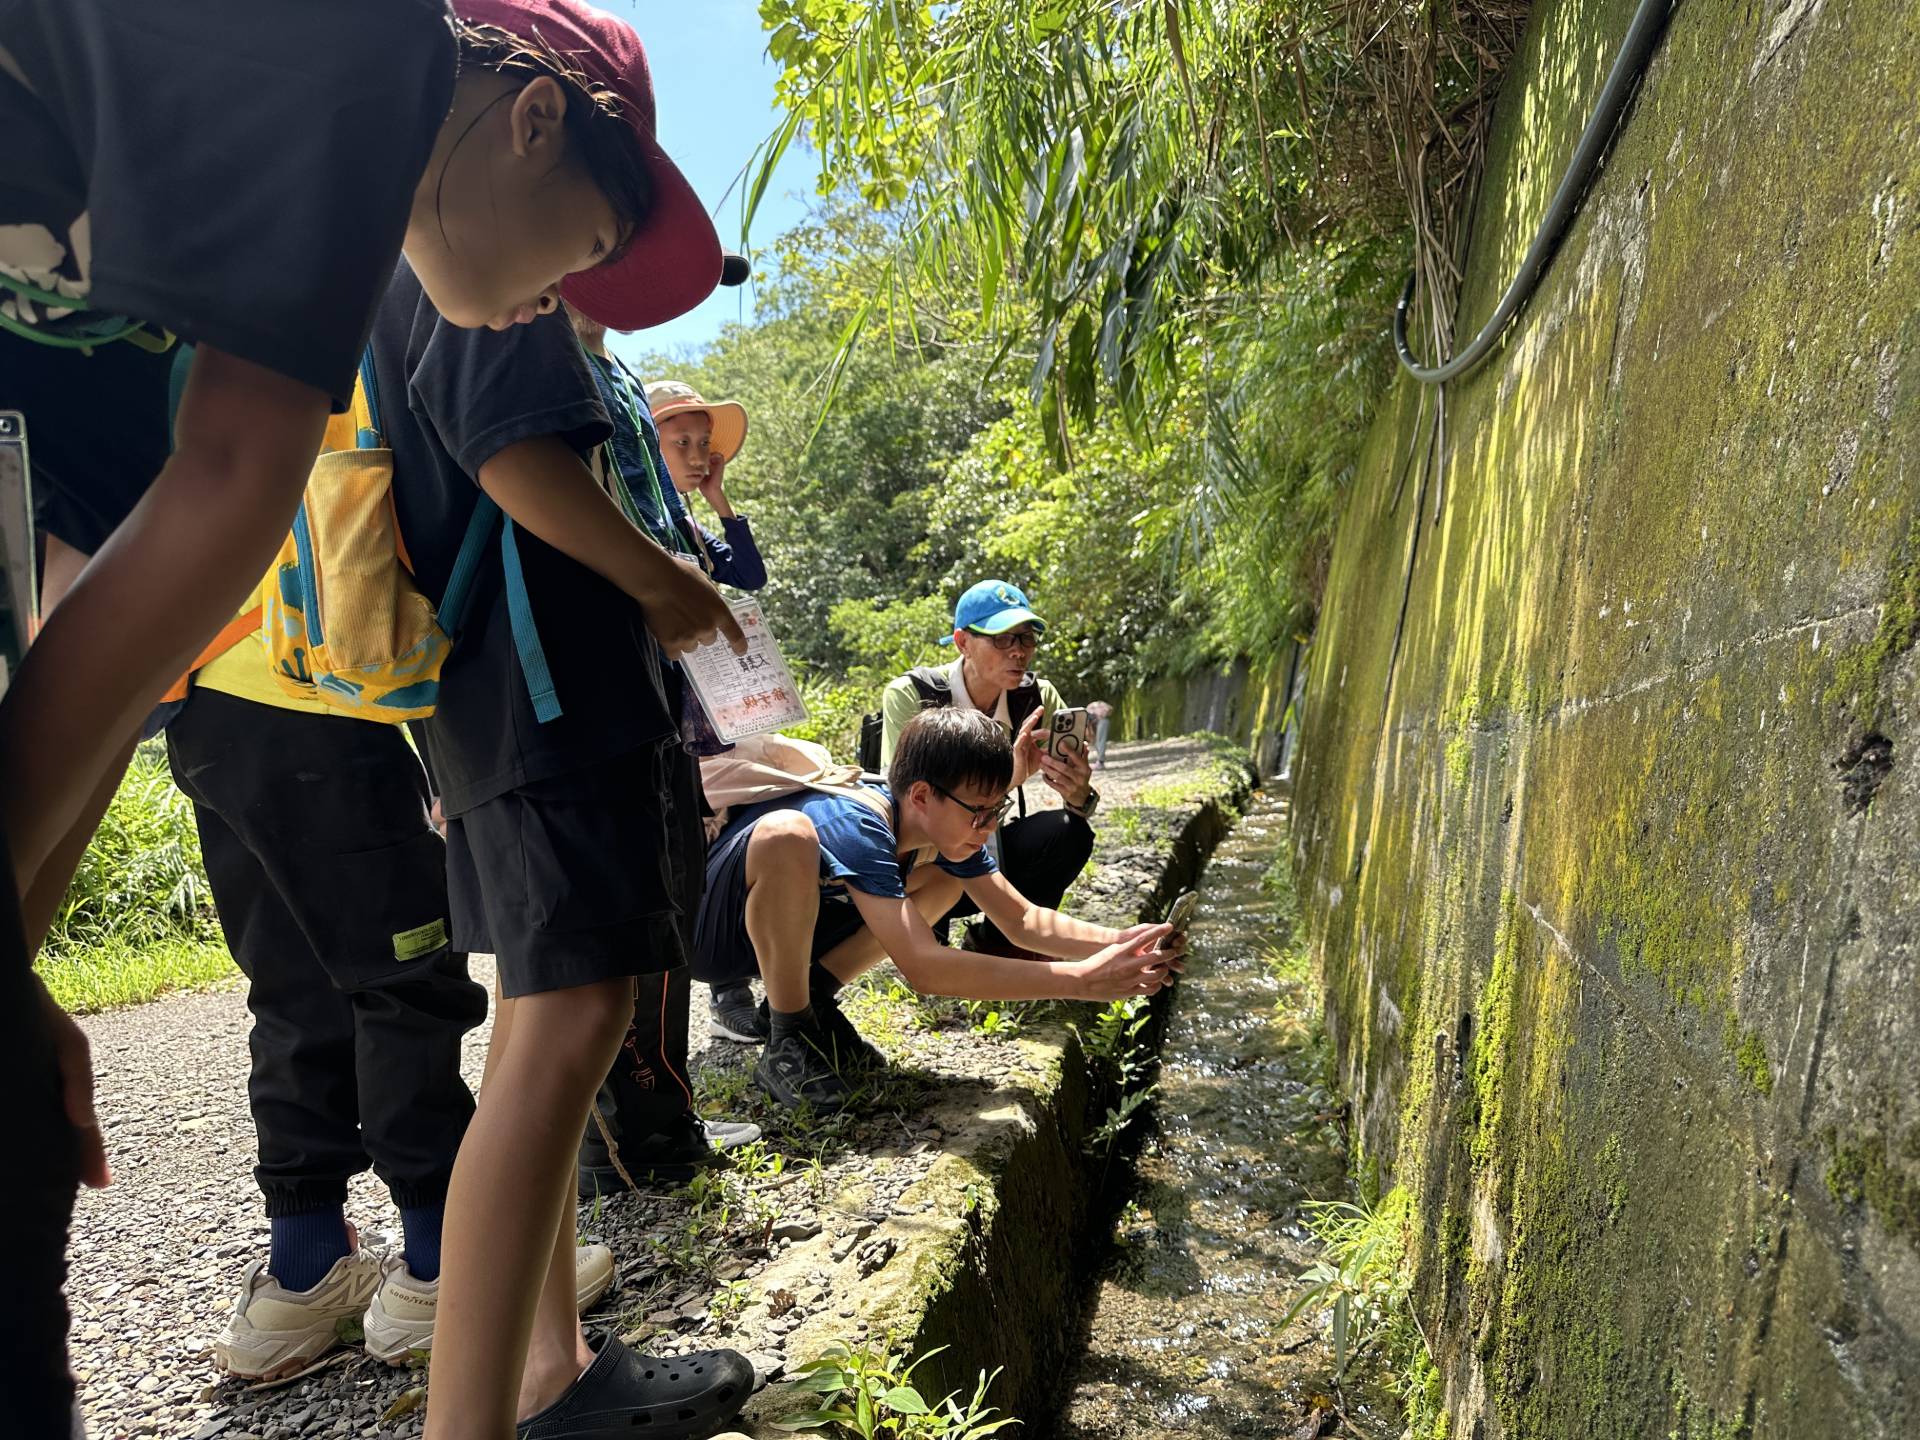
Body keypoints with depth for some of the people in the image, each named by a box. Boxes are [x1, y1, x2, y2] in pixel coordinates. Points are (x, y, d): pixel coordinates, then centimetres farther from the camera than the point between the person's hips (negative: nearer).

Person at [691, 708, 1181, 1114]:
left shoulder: (942, 822, -11)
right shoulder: (858, 825, -35)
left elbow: (1022, 919, -7)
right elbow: (923, 968, -43)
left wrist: (1116, 942, -25)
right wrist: (1081, 981, -45)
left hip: (785, 931, 7)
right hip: (713, 934, -7)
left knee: (947, 878, -4)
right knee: (787, 834, -39)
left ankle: (811, 997, 0)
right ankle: (787, 1040, -18)